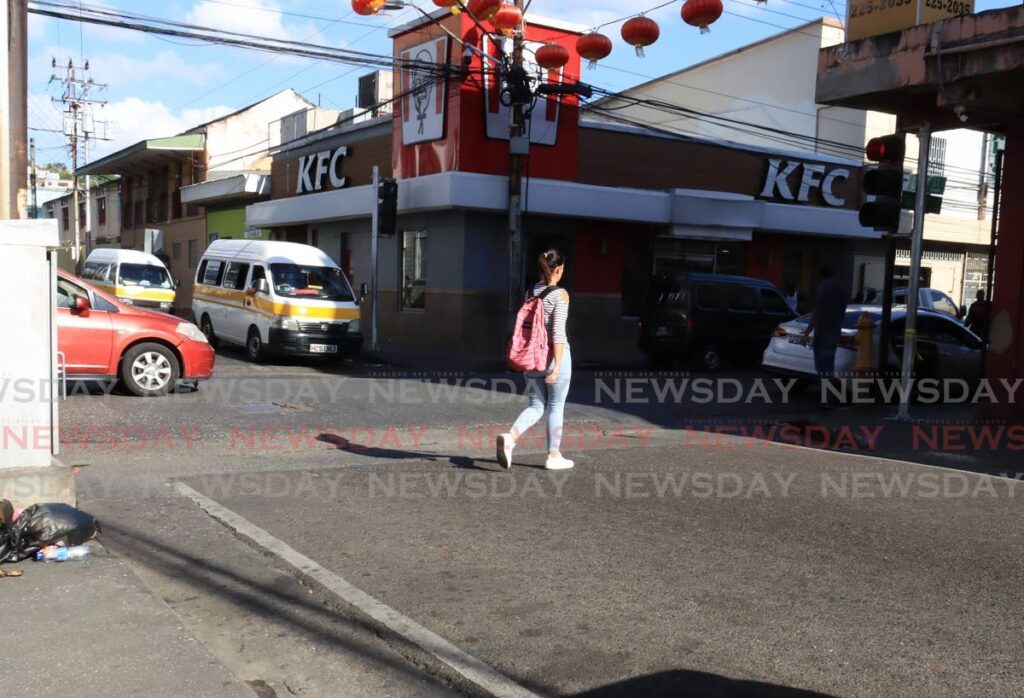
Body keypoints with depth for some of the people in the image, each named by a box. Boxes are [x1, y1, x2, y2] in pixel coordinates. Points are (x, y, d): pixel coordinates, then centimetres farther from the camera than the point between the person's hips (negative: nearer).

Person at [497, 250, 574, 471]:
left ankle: (509, 436, -12)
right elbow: (558, 332, -18)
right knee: (556, 407, 9)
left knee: (537, 406, 12)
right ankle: (554, 456, 18)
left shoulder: (531, 293, 7)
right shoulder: (561, 295, -11)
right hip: (555, 355, -5)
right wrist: (557, 366, -20)